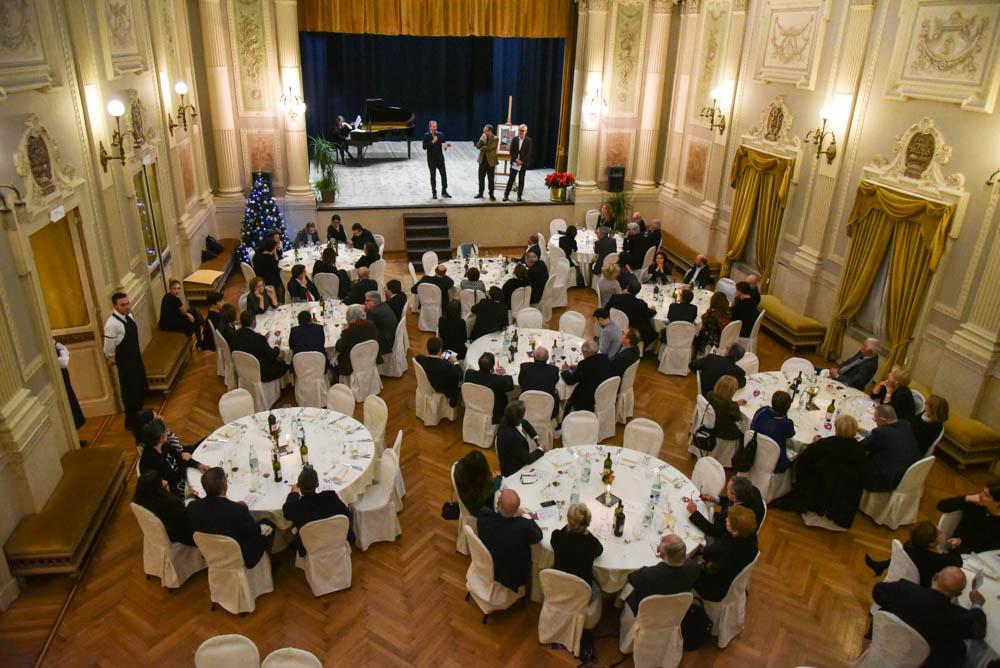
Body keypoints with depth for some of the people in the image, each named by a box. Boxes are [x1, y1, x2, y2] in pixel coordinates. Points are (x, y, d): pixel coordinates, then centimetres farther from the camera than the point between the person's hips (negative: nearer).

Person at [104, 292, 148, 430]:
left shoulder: (128, 315, -1)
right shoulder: (112, 324, -28)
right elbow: (108, 348, -19)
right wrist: (112, 360, -4)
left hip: (136, 357, 8)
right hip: (125, 362, -8)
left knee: (141, 387, 22)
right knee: (130, 391, 6)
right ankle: (131, 420, 25)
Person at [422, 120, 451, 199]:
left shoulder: (440, 134, 1)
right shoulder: (426, 135, -7)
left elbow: (443, 143, 0)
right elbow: (424, 147, -13)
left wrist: (446, 146, -23)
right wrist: (432, 142, -21)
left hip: (440, 158, 2)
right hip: (431, 159, -2)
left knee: (444, 174, 1)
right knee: (433, 176, 5)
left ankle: (444, 192, 11)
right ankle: (434, 193, 15)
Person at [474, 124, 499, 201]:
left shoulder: (495, 139, -9)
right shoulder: (483, 137, 8)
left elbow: (489, 147, -21)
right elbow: (478, 146, -1)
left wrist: (482, 148, -5)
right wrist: (482, 138, -13)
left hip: (490, 162, -5)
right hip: (482, 161, 5)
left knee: (490, 179, 1)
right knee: (481, 178, 10)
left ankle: (491, 195, 9)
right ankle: (480, 193, 22)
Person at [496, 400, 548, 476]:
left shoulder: (506, 421, -12)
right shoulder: (512, 437, -37)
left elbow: (526, 423, 11)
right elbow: (528, 459, -25)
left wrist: (537, 440, 3)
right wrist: (541, 449, -8)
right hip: (513, 472, -8)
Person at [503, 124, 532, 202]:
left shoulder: (529, 140, -2)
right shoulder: (514, 139, 4)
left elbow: (529, 153, -7)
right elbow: (511, 151, 1)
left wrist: (522, 161, -14)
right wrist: (516, 160, -11)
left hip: (523, 163, -1)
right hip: (514, 162, 1)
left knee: (521, 180, 5)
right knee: (511, 179, 1)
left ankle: (519, 196, 13)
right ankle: (506, 195, 5)